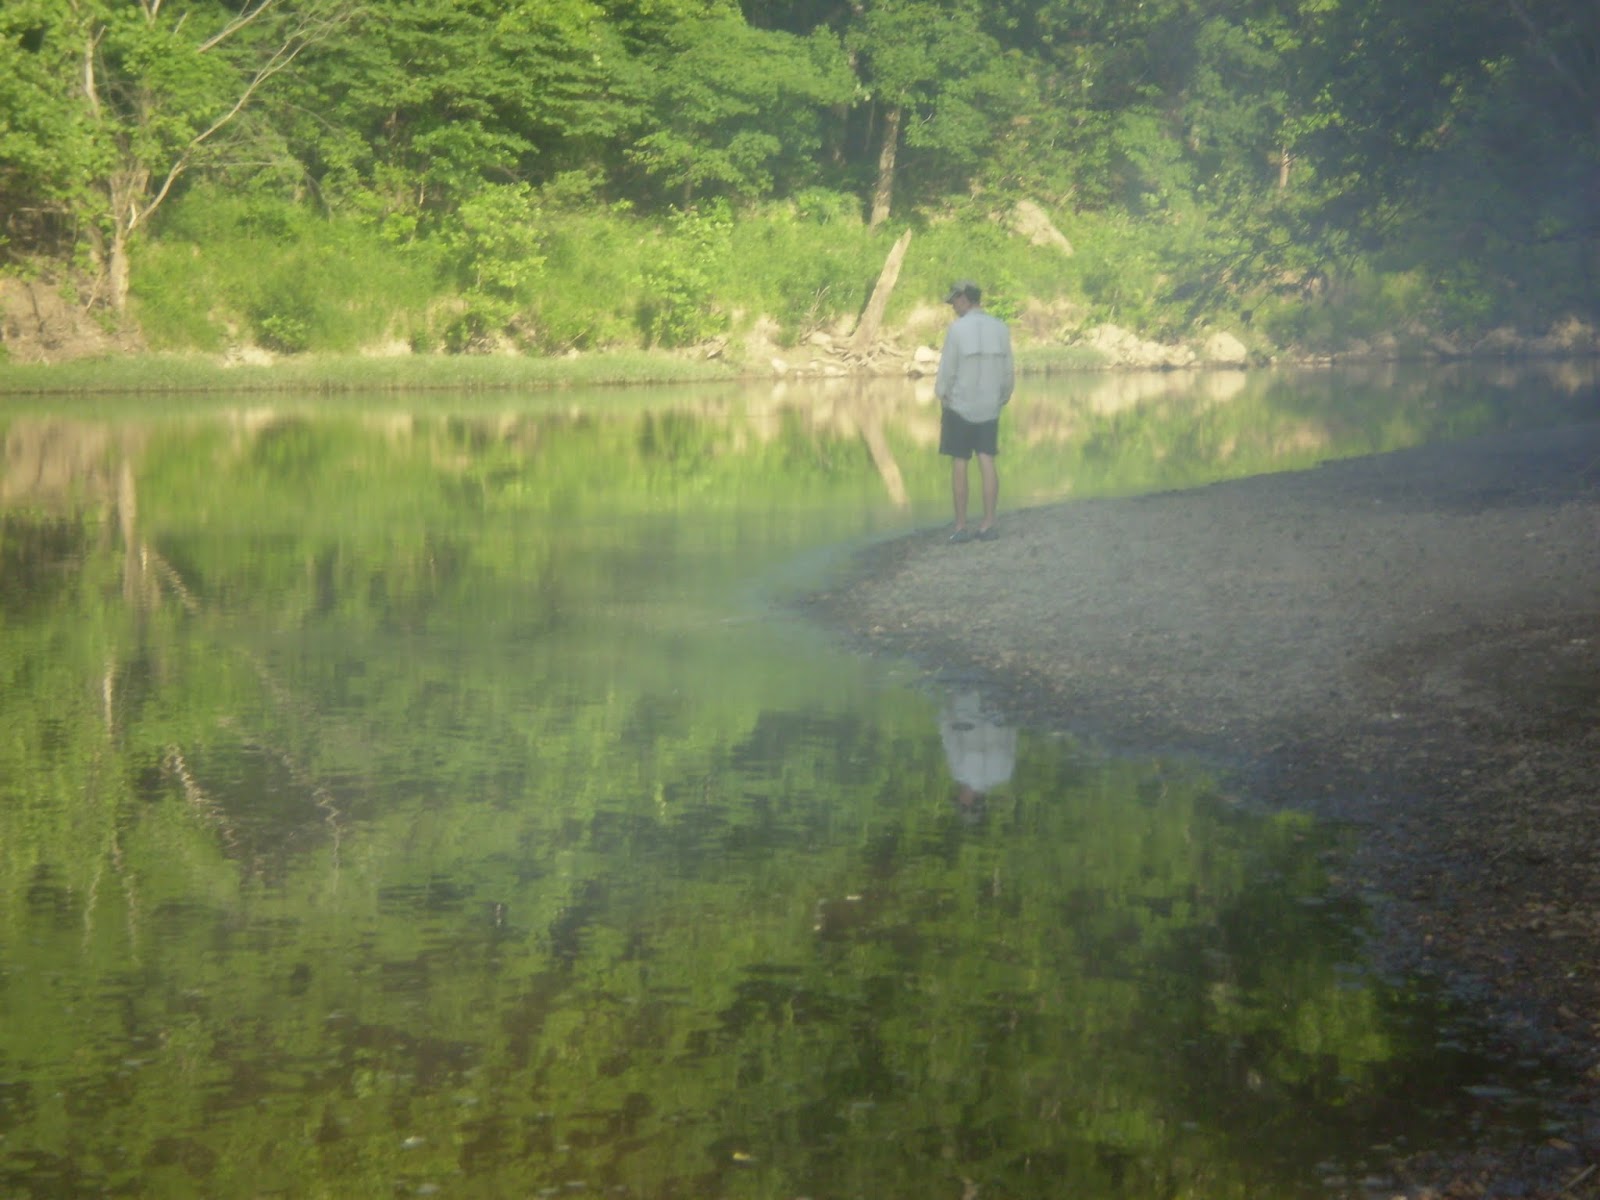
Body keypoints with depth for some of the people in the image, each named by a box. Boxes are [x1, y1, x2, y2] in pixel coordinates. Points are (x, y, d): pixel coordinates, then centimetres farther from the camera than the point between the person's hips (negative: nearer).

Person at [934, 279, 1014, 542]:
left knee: (959, 464, 2)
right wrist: (1001, 400, 14)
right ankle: (988, 524, 2)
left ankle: (961, 527, 3)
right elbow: (1008, 372, 3)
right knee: (987, 462, 5)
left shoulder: (957, 328, -14)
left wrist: (942, 401, 0)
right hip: (989, 407, 4)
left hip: (959, 406, -4)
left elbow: (947, 371, -12)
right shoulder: (1001, 328, 0)